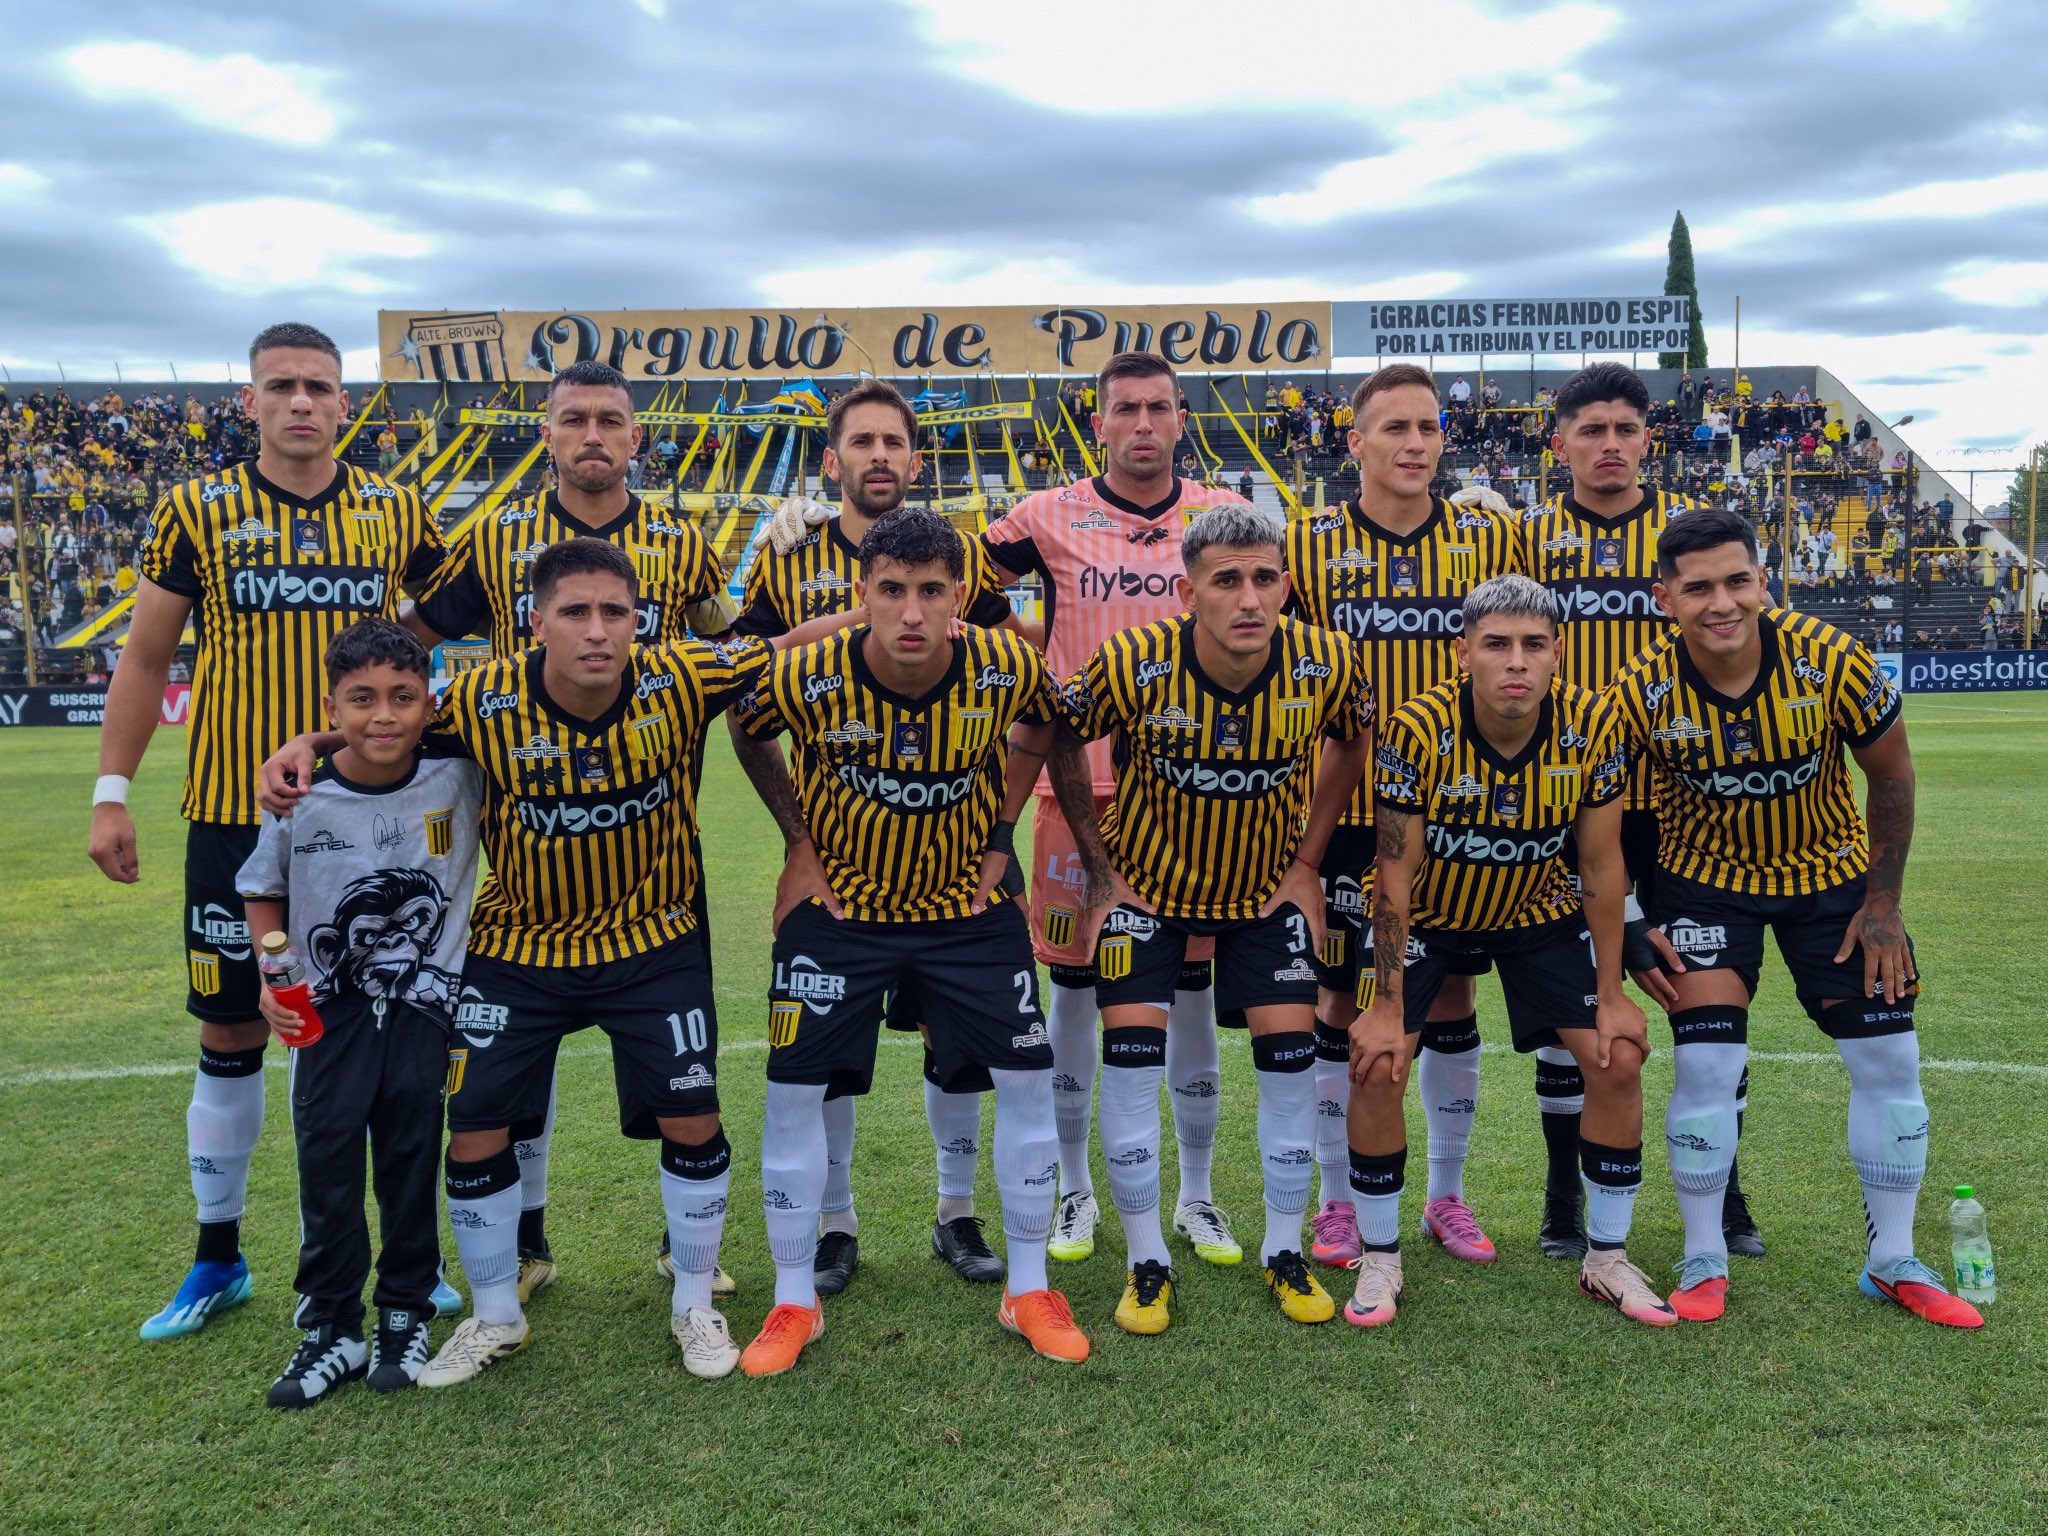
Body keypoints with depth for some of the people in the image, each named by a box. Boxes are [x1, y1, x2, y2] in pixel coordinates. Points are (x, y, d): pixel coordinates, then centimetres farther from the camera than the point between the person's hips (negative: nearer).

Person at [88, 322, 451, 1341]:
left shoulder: (396, 514, 2)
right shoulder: (196, 514, -1)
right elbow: (144, 655, 4)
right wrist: (111, 792, 0)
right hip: (234, 818, 0)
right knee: (230, 1035, 8)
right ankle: (217, 1261, 27)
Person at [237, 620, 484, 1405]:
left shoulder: (459, 777, -14)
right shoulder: (300, 798, -11)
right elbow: (262, 893, 5)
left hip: (425, 1006, 0)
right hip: (331, 1010, 1)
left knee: (411, 1164, 9)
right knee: (327, 1167, 3)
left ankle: (405, 1317, 26)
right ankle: (330, 1328, 19)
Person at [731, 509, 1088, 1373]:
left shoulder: (1007, 670, -20)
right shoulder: (805, 677, -23)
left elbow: (1045, 727, 5)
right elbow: (744, 733, 0)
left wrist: (1000, 832, 0)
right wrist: (798, 844, -2)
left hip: (968, 904, 1)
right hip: (840, 903, -1)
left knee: (1026, 1077, 1)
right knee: (793, 1090, -1)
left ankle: (1028, 1290, 21)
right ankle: (795, 1301, 20)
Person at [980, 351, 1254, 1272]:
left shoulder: (1226, 517, 5)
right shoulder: (1052, 518, 0)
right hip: (1080, 779, -1)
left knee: (1193, 986, 8)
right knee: (1073, 981, 7)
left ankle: (1196, 1196, 25)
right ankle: (1075, 1190, 26)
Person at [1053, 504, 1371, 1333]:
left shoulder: (1326, 665, -21)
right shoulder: (1132, 664, -27)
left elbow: (1353, 741, 2)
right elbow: (1059, 737, -7)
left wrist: (1305, 863, 0)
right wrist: (1103, 870, -5)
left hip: (1266, 889, 2)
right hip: (1148, 884, -1)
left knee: (1289, 1052, -1)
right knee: (1132, 1053, -7)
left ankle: (1284, 1252, 20)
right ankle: (1146, 1262, 12)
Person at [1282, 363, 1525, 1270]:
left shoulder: (1489, 537, 2)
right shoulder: (1308, 545, -2)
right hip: (1347, 811, -1)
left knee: (1452, 996, 10)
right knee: (1341, 1001, 5)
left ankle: (1447, 1196, 27)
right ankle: (1340, 1203, 21)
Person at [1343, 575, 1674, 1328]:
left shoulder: (1593, 725, -22)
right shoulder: (1417, 730, -30)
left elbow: (1601, 866, -11)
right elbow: (1396, 874, -22)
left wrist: (1611, 994, -7)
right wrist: (1387, 1006, -19)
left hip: (1538, 912, 3)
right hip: (1425, 913, -2)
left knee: (1618, 1060, -6)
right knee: (1376, 1063, -16)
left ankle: (1606, 1259, 15)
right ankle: (1379, 1259, 6)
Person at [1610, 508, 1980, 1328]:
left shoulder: (1832, 659, -24)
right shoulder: (1641, 692, -24)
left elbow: (1892, 775, -8)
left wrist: (1882, 904, -6)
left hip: (1830, 871, 2)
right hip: (1706, 880, -1)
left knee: (1889, 1058, 3)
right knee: (1705, 1064, -10)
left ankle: (1893, 1262, 23)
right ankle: (1703, 1261, 11)